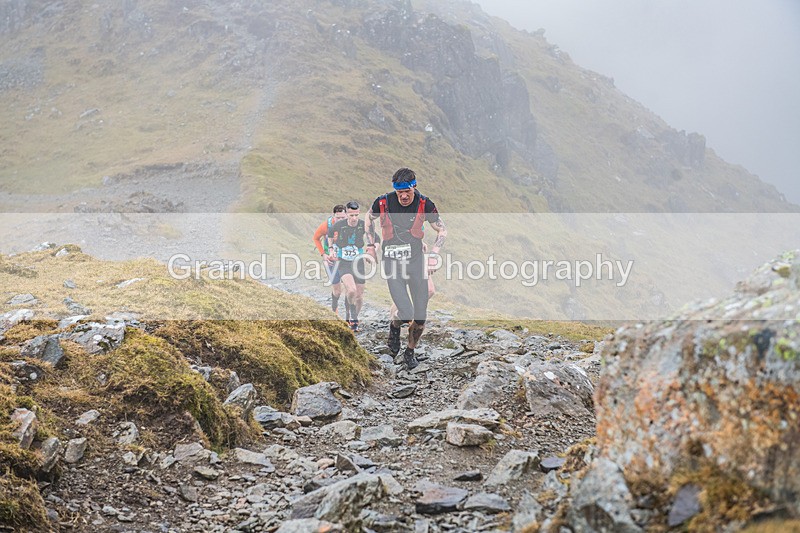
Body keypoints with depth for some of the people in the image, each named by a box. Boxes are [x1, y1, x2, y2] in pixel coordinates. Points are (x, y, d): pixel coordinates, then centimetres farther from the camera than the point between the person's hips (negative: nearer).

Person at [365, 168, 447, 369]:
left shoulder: (425, 205, -11)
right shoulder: (383, 203, -12)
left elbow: (442, 230, 4)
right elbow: (369, 218, 12)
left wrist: (433, 254, -7)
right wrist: (370, 245, 9)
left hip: (416, 261, 2)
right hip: (392, 262, -1)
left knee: (420, 317, 1)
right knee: (406, 314, -16)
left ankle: (410, 351, 28)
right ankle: (394, 325, 21)